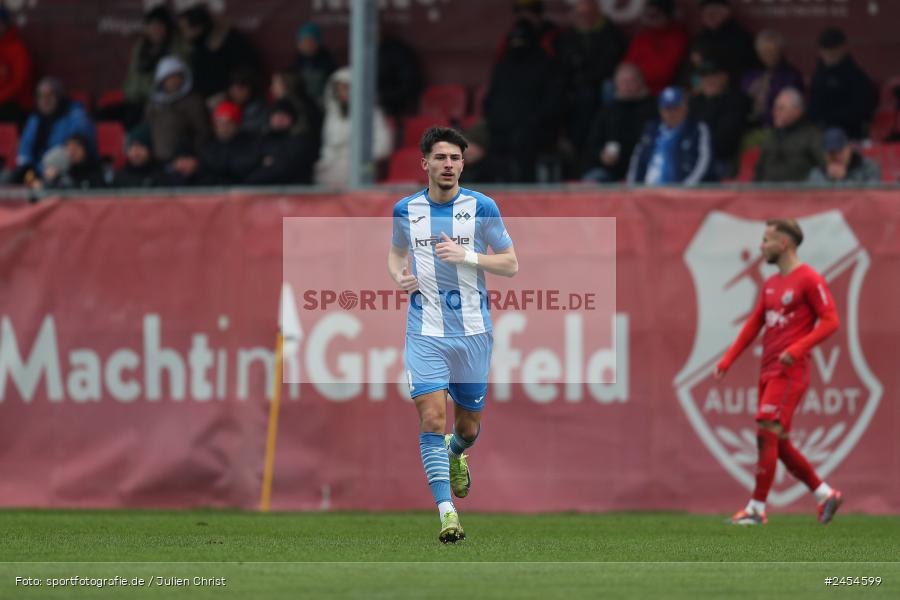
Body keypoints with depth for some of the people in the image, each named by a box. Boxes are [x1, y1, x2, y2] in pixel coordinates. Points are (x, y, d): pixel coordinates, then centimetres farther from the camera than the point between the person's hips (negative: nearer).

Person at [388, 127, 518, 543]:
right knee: (432, 419, -16)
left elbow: (510, 264, 0)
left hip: (472, 332, 0)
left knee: (468, 426, 12)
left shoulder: (481, 208, -3)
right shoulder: (406, 210, 3)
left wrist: (466, 255, -16)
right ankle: (447, 513, -16)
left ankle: (455, 454, 50)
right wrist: (399, 276, -1)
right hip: (425, 332, 0)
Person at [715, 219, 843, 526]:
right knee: (779, 445, 8)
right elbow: (753, 325, 19)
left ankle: (756, 509, -13)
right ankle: (826, 495, 19)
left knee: (767, 434, -14)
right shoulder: (770, 285, 18)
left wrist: (796, 350, -23)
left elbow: (830, 321, -12)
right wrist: (727, 361, 11)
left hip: (789, 372, -9)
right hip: (768, 372, 9)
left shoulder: (809, 280, -7)